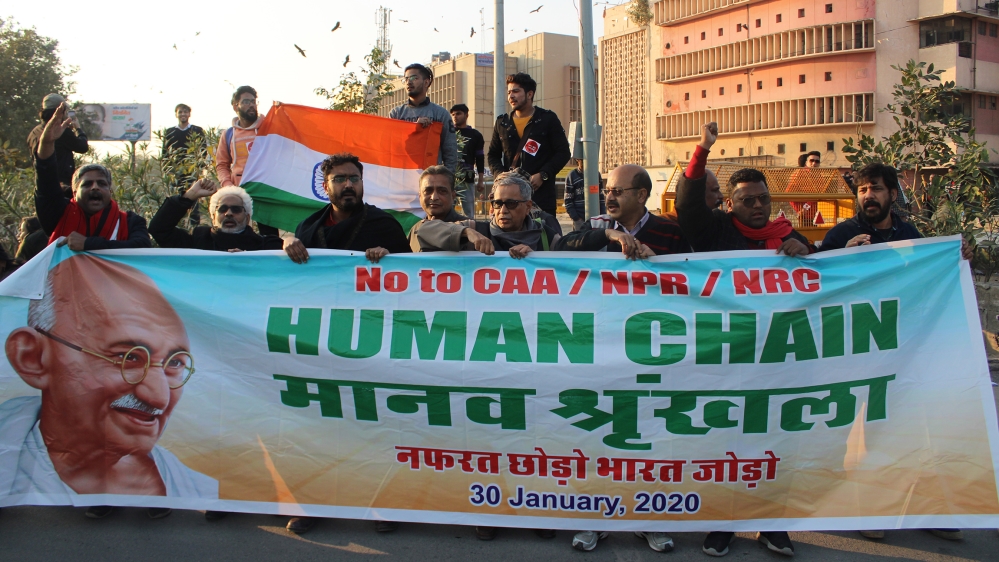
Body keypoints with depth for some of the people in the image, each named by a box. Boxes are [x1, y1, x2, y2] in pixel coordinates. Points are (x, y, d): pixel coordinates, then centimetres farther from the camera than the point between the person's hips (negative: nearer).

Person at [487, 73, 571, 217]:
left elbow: (563, 152, 2)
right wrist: (501, 175, -1)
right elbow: (493, 155, 20)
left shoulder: (548, 119, 6)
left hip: (541, 191, -2)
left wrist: (542, 175, -11)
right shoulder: (502, 122, 15)